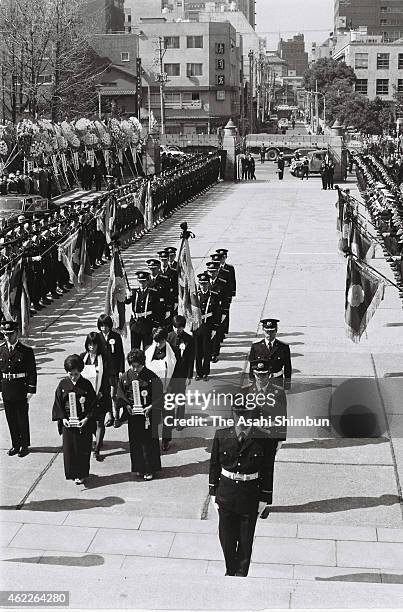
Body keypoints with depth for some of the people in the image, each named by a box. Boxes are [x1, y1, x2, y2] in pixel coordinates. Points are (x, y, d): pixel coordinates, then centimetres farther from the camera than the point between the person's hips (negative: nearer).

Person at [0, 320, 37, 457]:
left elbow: (32, 372, -7)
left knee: (23, 419, 6)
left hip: (21, 390, -4)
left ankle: (25, 445, 18)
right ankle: (15, 445, 24)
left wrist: (31, 390, -11)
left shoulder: (26, 351, -7)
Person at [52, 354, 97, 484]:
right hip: (67, 422, 1)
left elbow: (93, 405, -3)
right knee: (68, 448, 5)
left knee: (83, 449, 5)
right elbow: (58, 404, 3)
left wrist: (87, 418, -13)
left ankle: (81, 474, 17)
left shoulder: (86, 385, -5)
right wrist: (63, 418, -8)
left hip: (84, 422, -1)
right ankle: (71, 473, 20)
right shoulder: (63, 384, 0)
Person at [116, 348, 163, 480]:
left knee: (148, 441, 1)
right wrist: (127, 406, -7)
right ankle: (139, 468, 23)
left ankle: (149, 469, 11)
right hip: (132, 414, 3)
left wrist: (150, 407, -18)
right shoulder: (125, 377, 1)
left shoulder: (151, 377, -9)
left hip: (148, 413, -3)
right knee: (135, 441, 10)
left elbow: (158, 397, -6)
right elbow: (120, 395, 8)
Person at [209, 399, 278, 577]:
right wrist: (213, 493, 4)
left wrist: (264, 499, -2)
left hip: (250, 495, -1)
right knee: (226, 537, 10)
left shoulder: (263, 439, -8)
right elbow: (214, 465, 4)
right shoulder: (221, 435, -3)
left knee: (246, 540, 10)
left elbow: (268, 472, -2)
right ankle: (230, 571, 31)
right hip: (225, 493, 2)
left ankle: (241, 574, 29)